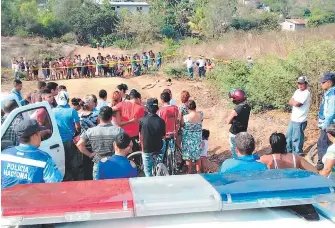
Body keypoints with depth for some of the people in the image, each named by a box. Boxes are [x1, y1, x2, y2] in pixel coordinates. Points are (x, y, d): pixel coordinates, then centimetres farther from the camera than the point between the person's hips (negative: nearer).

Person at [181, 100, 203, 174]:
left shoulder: (185, 117, -22)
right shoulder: (201, 115, -12)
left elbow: (182, 125, -4)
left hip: (188, 140, -3)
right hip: (198, 139, 3)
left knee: (188, 158, 11)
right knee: (198, 157, 18)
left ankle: (189, 173, 21)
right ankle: (198, 172, 30)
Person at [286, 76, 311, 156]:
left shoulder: (306, 93, -16)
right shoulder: (297, 91, 12)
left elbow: (297, 104, -23)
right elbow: (290, 102, 7)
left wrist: (293, 101, -3)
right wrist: (295, 102, -13)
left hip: (300, 121, -9)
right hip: (293, 119, 9)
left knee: (296, 139, 0)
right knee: (288, 136, 21)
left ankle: (297, 154, 14)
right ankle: (288, 151, 37)